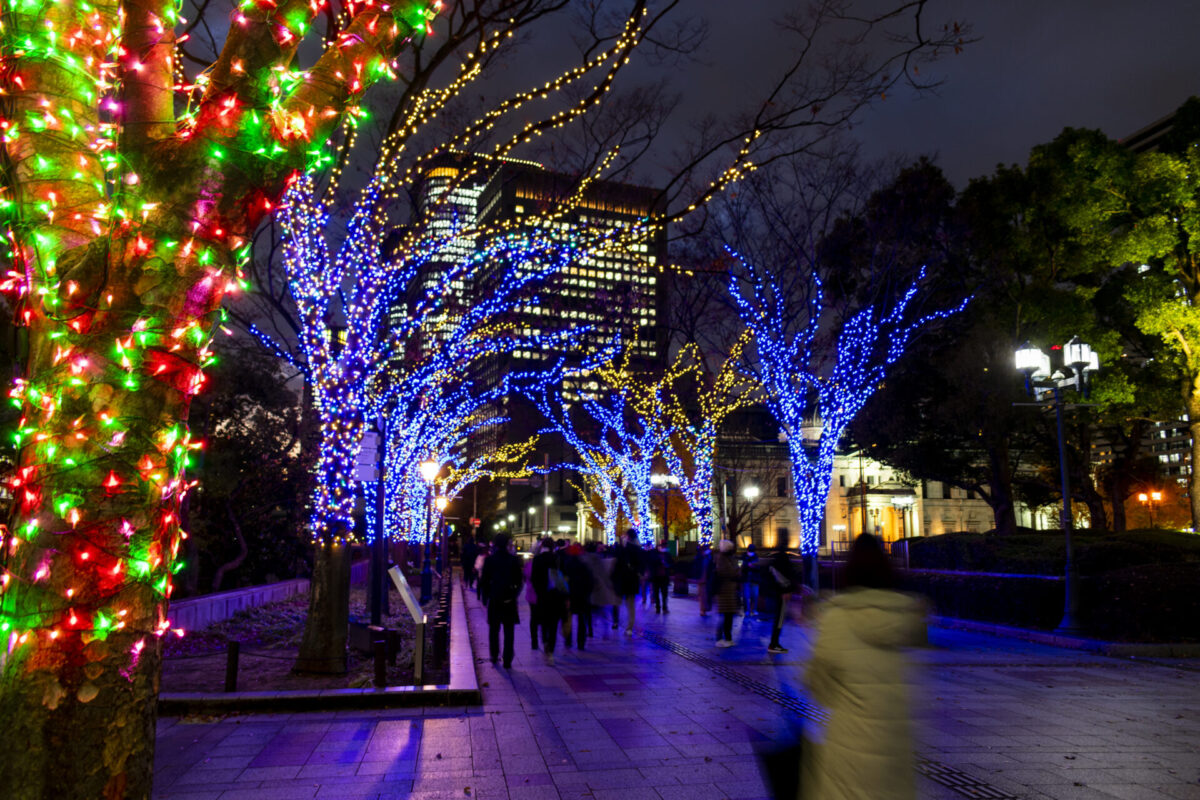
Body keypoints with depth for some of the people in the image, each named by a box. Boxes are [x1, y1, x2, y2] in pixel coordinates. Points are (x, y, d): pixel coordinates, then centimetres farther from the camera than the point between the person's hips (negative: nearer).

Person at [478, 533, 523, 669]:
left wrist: (484, 597, 9)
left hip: (494, 600, 0)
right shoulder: (514, 560, -4)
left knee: (494, 630, 17)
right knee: (509, 631, 5)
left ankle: (494, 655, 23)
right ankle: (507, 660, 2)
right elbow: (519, 580, 0)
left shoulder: (489, 560, -6)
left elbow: (484, 580, -3)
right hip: (509, 601, 0)